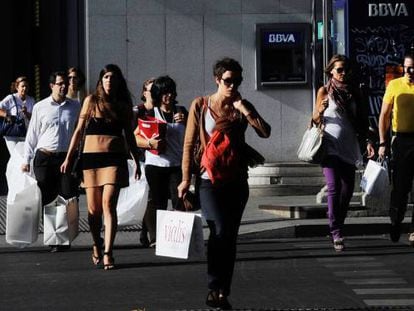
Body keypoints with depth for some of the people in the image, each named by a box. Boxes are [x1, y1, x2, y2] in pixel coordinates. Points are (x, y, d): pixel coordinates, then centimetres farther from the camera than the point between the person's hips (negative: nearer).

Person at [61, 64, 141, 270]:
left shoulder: (124, 106, 10)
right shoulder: (91, 101, 7)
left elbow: (129, 136, 18)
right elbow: (79, 131, 9)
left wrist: (137, 162, 17)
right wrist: (68, 158, 5)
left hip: (114, 158, 0)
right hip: (91, 157, 0)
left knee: (108, 204, -13)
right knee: (94, 209, 4)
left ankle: (107, 253, -16)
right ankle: (97, 246, 26)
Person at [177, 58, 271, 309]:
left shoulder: (243, 107, 8)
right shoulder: (200, 105, 1)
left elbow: (265, 132, -6)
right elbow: (190, 143, 0)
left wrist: (243, 109, -12)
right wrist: (186, 179, -4)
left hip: (237, 181, 3)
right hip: (210, 180, -3)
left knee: (230, 236, 5)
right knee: (220, 230, -18)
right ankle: (214, 288, -7)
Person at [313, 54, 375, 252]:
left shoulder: (353, 92, 13)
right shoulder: (324, 91, 3)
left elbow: (361, 120, 16)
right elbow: (316, 120, 5)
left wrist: (366, 141, 5)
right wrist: (321, 110, -17)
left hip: (349, 147, 4)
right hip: (330, 146, -4)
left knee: (348, 189, 3)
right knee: (334, 188, -14)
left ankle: (338, 226, 18)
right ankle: (336, 233, -18)